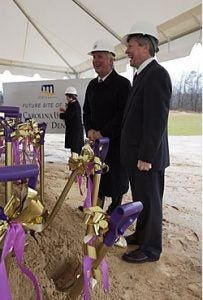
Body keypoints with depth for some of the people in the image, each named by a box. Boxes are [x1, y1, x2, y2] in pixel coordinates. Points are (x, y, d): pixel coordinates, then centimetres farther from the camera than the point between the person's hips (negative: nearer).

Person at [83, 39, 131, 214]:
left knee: (115, 178, 6)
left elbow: (123, 113, -16)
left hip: (115, 141, -6)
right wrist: (89, 129, -3)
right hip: (96, 140, 6)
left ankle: (115, 212, 24)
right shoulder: (92, 85, 12)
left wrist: (103, 132, -18)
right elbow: (86, 110, 15)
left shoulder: (122, 83, -9)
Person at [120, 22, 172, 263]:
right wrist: (134, 154, 16)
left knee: (149, 201, 5)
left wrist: (146, 157, -20)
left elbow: (157, 120, -21)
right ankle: (141, 234, 39)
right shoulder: (142, 75, 14)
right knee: (140, 199, 20)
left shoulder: (156, 74, -16)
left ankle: (150, 249, 23)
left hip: (147, 156, -9)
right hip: (135, 154, 9)